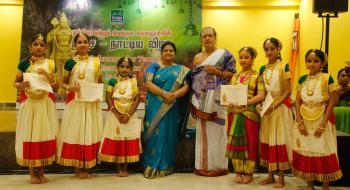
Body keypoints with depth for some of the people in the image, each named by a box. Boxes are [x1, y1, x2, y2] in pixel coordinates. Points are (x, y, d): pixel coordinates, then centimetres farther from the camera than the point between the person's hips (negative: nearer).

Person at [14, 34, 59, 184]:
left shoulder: (51, 64, 7)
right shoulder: (24, 63, 4)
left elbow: (56, 88, 5)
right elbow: (16, 82, 9)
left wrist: (49, 77, -12)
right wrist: (20, 86, -13)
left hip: (46, 105, 1)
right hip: (29, 104, -1)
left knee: (44, 135, 1)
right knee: (29, 136, -1)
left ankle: (41, 172, 13)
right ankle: (32, 173, 10)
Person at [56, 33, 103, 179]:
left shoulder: (96, 61, 8)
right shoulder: (70, 62, 3)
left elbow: (100, 82, 12)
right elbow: (63, 83, 7)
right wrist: (70, 88, -15)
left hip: (92, 103, 2)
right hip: (75, 102, -1)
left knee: (90, 132, 3)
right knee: (75, 131, 0)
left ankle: (86, 167, 13)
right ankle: (77, 167, 10)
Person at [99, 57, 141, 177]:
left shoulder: (135, 82, 3)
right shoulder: (113, 81, 0)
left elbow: (137, 99, -3)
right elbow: (108, 99, -6)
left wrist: (128, 115, -14)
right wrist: (118, 115, -15)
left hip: (130, 115, 1)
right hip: (115, 115, -1)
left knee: (129, 141, 2)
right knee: (116, 140, 1)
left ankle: (125, 168, 14)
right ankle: (119, 168, 12)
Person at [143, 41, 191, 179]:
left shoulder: (180, 70, 9)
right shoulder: (154, 66, 5)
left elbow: (186, 87, -2)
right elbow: (147, 83, -9)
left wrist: (174, 95, -20)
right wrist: (164, 93, -19)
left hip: (171, 109, 1)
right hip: (155, 108, -1)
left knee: (168, 135, 2)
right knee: (154, 134, -1)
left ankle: (165, 166, 12)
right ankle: (151, 166, 8)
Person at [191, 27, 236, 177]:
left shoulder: (224, 54, 2)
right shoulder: (197, 57, 16)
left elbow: (232, 74, -2)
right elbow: (193, 79, 16)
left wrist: (216, 71, -16)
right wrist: (193, 102, 9)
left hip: (217, 100, -4)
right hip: (201, 100, 5)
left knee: (216, 131, -4)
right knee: (202, 131, 6)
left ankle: (218, 166, 5)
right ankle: (202, 165, 13)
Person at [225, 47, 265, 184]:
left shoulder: (257, 76, 1)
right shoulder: (234, 76, 14)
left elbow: (261, 95, -9)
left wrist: (245, 102, -21)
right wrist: (229, 102, -11)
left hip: (250, 113, -4)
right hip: (234, 113, 4)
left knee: (250, 142, 2)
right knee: (235, 142, 4)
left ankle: (248, 173, 12)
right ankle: (238, 172, 15)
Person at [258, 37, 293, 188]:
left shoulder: (284, 67, -7)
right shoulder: (263, 69, 8)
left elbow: (288, 91, -11)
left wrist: (274, 105, -20)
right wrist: (259, 104, -7)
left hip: (281, 107, -5)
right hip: (267, 108, 5)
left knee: (280, 140, 0)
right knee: (267, 140, 7)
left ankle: (281, 178, 11)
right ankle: (270, 175, 19)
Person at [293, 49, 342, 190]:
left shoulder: (327, 79, -7)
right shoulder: (302, 80, 3)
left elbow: (331, 103, -9)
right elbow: (298, 102, 3)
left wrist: (322, 125, -15)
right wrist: (300, 122, -7)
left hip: (322, 120, -3)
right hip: (304, 121, 3)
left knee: (323, 153, 2)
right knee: (306, 152, 8)